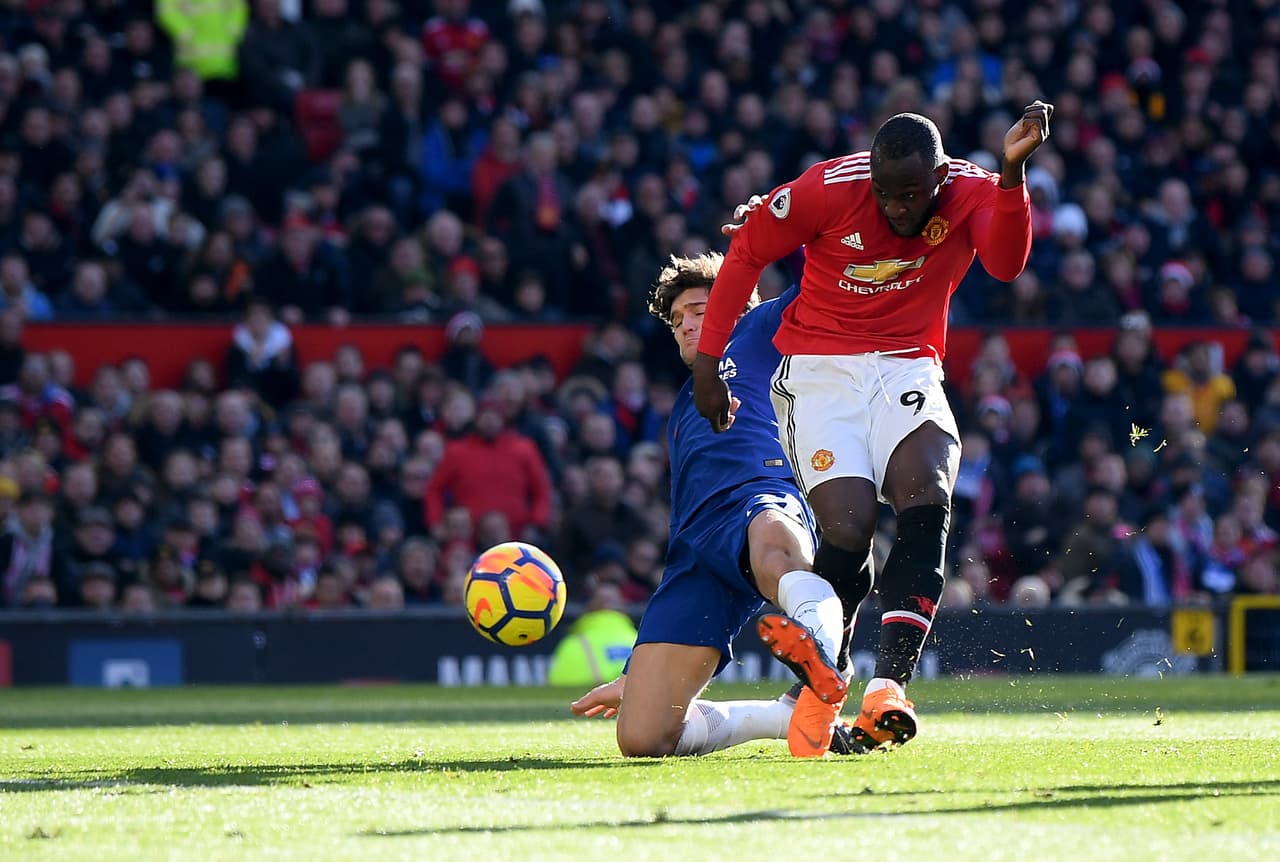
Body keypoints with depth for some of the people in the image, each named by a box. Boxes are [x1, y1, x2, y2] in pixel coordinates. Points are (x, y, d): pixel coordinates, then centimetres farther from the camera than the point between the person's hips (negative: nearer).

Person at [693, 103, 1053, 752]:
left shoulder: (973, 194, -10)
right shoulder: (830, 188, -14)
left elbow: (1005, 264, -31)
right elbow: (747, 253, 0)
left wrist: (1013, 173, -47)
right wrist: (707, 361, 0)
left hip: (907, 371, 2)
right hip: (820, 374, -2)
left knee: (926, 501, -26)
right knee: (847, 525, -20)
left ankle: (890, 682, -31)